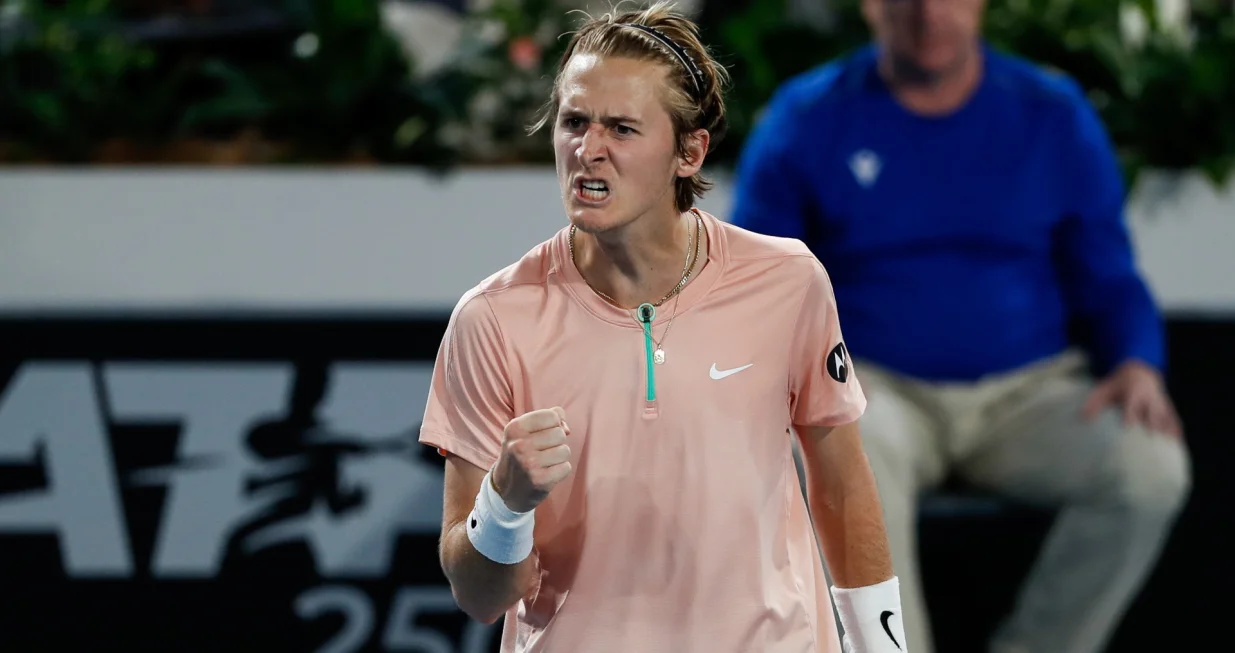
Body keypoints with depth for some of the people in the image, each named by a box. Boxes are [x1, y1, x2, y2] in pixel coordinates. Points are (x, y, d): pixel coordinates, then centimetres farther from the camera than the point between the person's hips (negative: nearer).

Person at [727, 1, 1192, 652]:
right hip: (879, 388, -2)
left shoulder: (1054, 115, 8)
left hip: (1027, 393, 2)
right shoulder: (806, 120, 3)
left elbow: (1108, 279, 12)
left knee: (1151, 469, -29)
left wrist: (1137, 366, -10)